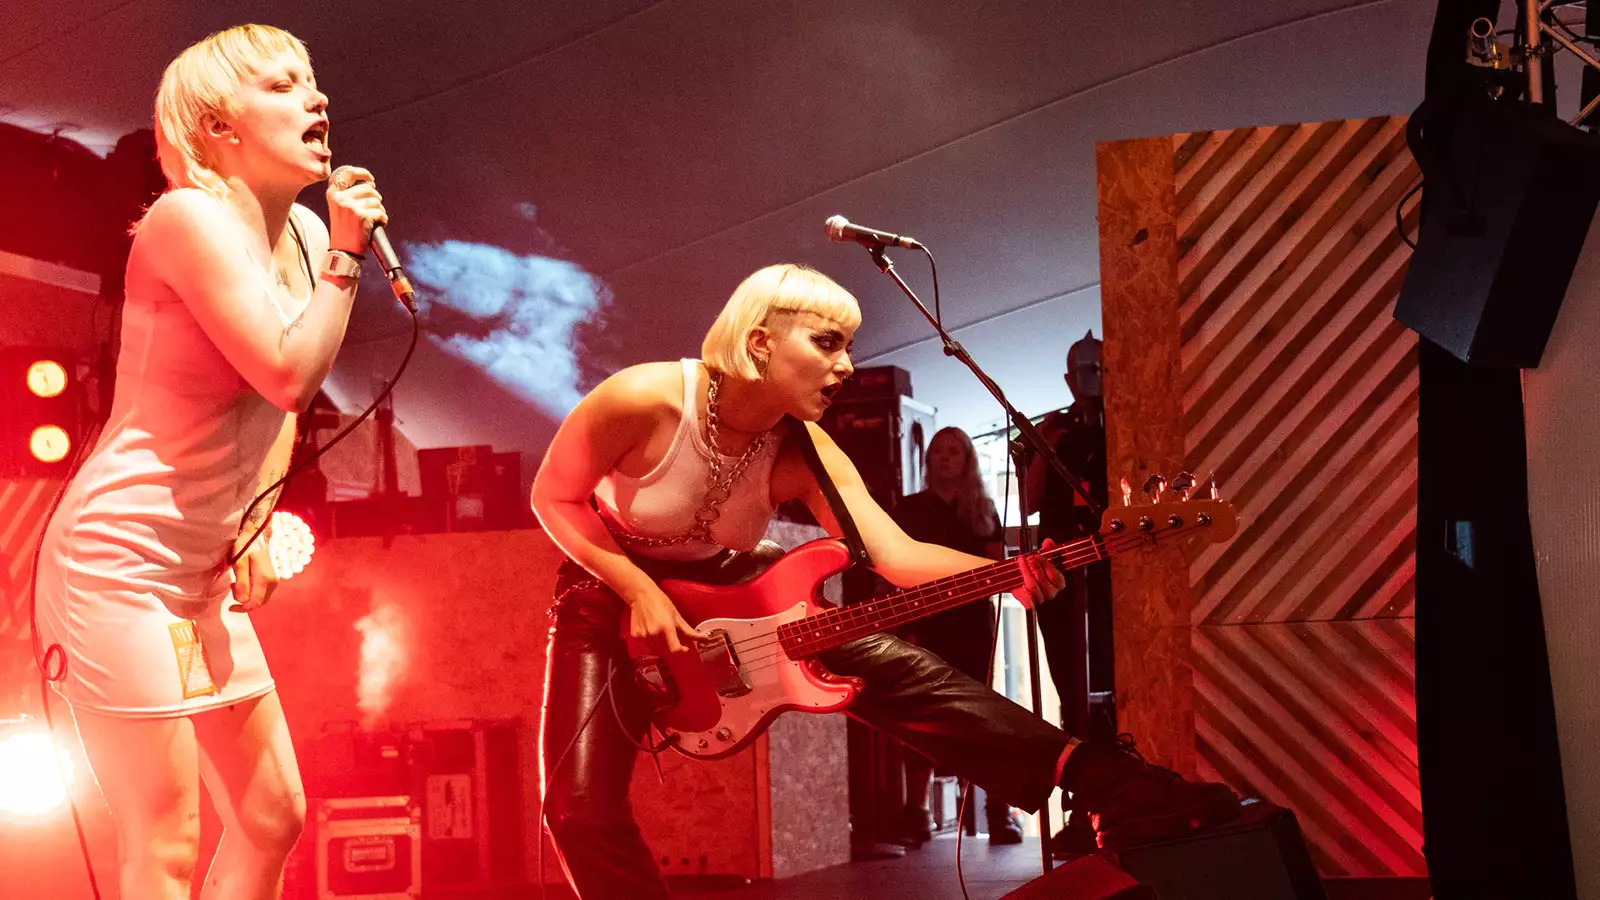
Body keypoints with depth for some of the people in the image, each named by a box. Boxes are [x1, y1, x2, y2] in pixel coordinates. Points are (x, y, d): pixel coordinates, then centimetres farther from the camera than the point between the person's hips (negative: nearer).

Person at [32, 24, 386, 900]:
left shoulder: (304, 232, 9)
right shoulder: (191, 215, -15)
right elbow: (289, 374, -25)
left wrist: (255, 525, 9)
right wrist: (346, 255, -14)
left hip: (202, 579, 9)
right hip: (119, 559, -9)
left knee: (273, 818, 13)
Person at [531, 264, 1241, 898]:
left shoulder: (804, 453, -14)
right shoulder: (643, 400, -27)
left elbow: (895, 554, -24)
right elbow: (555, 497, -15)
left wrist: (1013, 573, -40)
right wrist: (640, 591, -25)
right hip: (610, 591, -3)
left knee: (902, 672, -13)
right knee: (580, 806, -20)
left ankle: (1115, 789, -16)